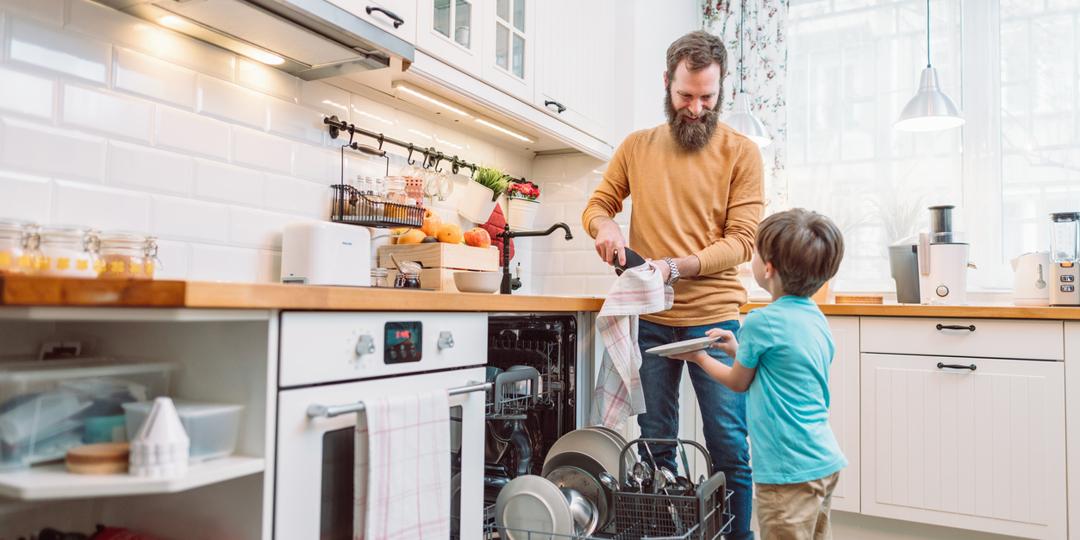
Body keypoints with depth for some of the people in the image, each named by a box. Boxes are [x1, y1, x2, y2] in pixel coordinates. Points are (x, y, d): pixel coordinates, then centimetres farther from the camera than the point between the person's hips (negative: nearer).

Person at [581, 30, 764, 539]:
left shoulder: (741, 152, -1)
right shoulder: (637, 146, 8)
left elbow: (741, 239, -8)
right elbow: (596, 206, 14)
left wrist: (676, 267, -22)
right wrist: (605, 226, -11)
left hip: (714, 315, -2)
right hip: (651, 319, 3)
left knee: (729, 446, 2)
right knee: (655, 443, 12)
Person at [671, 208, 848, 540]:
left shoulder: (761, 323, -18)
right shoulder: (815, 317, 5)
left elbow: (738, 382, 0)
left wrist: (698, 358, 14)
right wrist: (740, 350, 14)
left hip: (790, 471, -9)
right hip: (824, 462, 9)